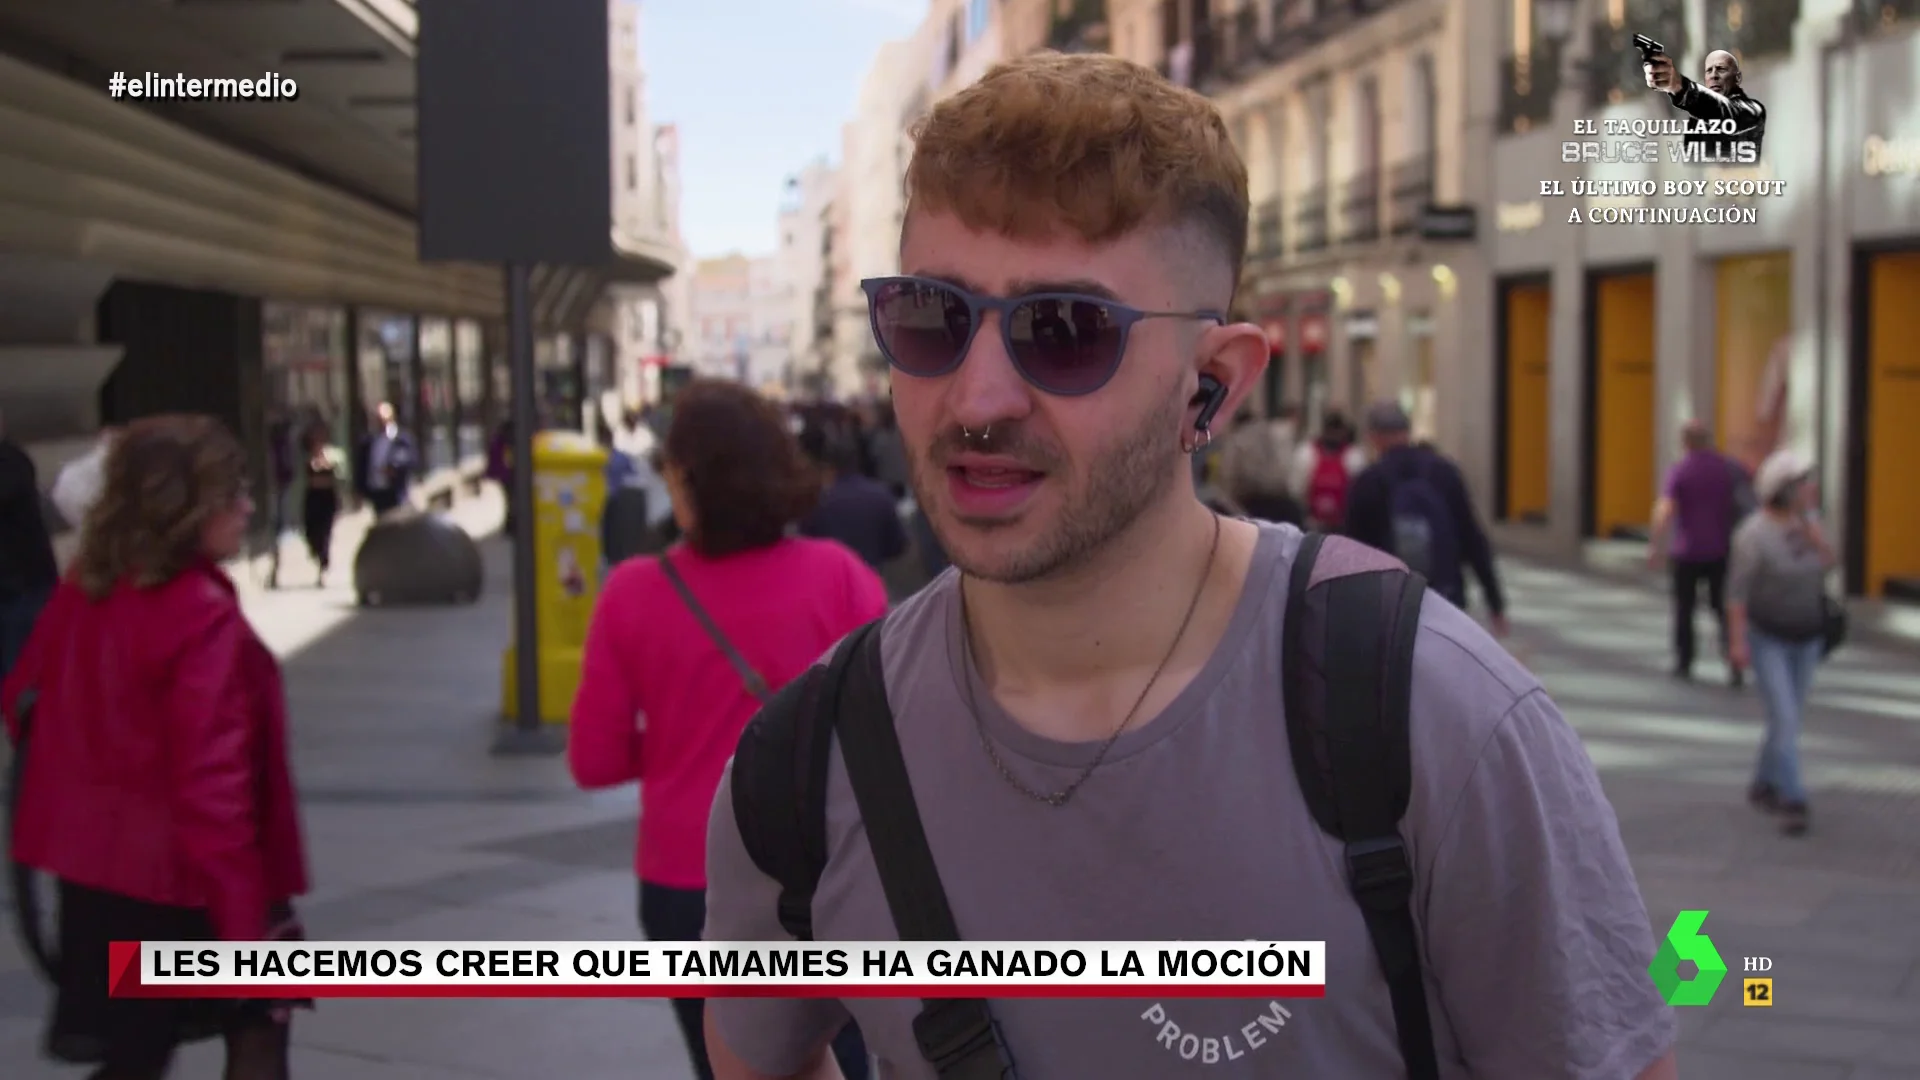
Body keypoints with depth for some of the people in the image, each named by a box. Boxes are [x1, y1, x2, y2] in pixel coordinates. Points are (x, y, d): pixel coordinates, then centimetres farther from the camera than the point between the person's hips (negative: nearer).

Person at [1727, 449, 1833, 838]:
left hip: (1805, 637, 6)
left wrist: (1810, 525, -20)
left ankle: (1763, 786, 30)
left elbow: (1826, 564, -8)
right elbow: (1737, 587, -18)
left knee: (1789, 717, 12)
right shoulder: (1754, 534, -21)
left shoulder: (1805, 521, -1)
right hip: (1765, 637, -6)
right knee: (1784, 720, -14)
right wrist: (1737, 641, -21)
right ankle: (1792, 803, -12)